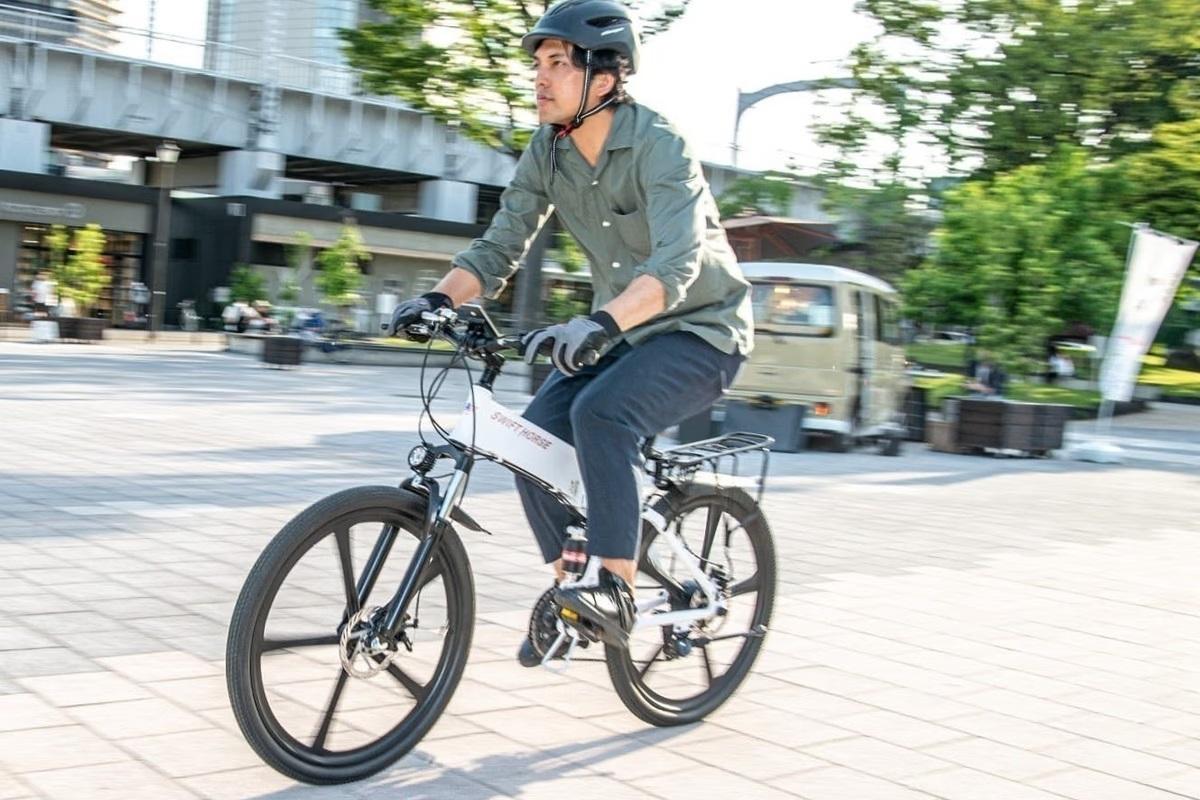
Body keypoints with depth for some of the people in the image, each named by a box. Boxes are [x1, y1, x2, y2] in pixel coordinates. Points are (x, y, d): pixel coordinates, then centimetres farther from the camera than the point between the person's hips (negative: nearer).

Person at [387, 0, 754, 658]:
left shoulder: (659, 147, -24)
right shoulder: (548, 152, -4)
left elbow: (677, 264, -38)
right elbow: (499, 246, -3)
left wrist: (598, 324, -53)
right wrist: (438, 299, -22)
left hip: (700, 330, -6)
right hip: (623, 332, 7)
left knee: (600, 412, -31)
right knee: (537, 429, -12)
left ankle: (615, 591, -22)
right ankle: (568, 584, 6)